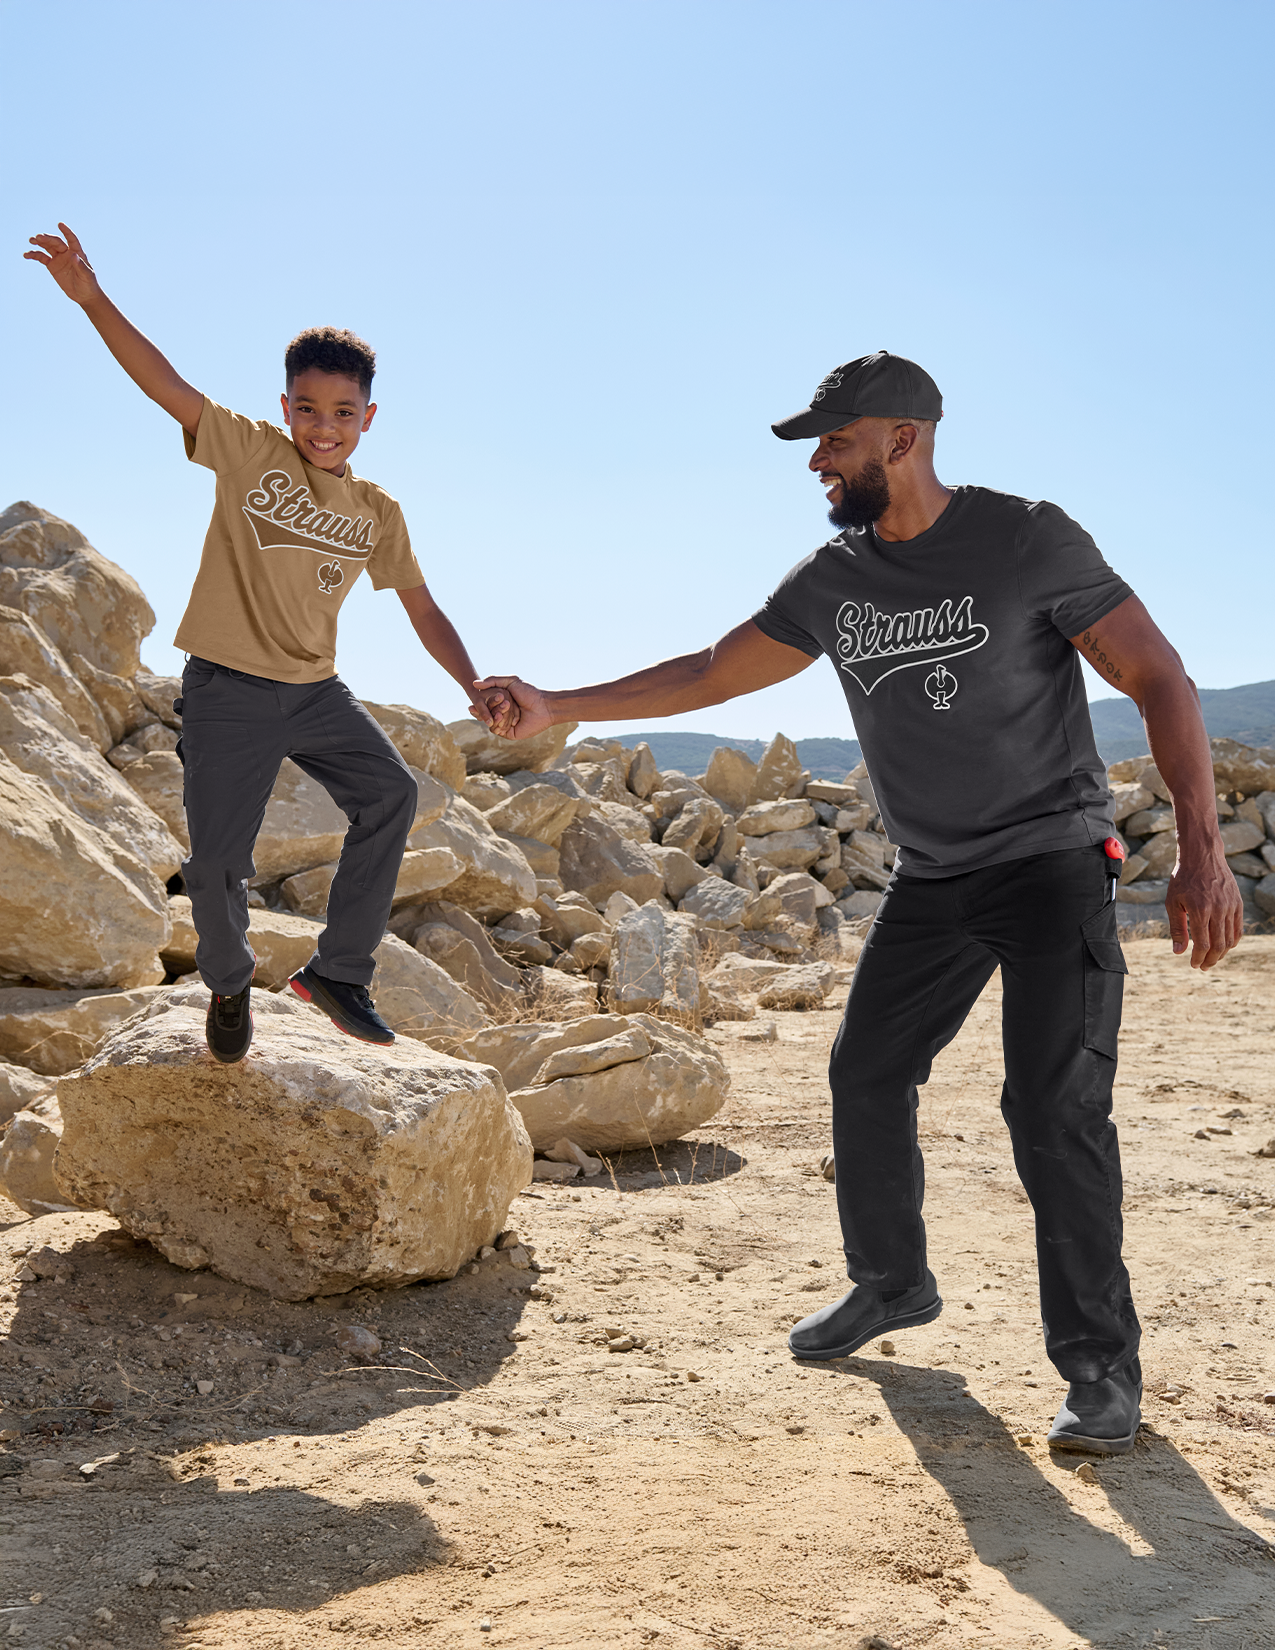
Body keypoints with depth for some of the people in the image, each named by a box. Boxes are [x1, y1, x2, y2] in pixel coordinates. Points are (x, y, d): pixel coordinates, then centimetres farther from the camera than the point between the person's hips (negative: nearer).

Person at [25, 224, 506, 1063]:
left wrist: (474, 686, -5)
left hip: (316, 690, 3)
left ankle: (340, 971, -4)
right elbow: (165, 383, -13)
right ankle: (229, 985, 26)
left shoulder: (378, 513, 5)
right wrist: (92, 299, -24)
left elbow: (423, 608, 8)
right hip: (228, 689, -3)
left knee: (391, 792, -17)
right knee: (217, 859, -4)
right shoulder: (247, 452, -5)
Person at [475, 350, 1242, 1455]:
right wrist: (561, 707, 2)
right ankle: (892, 1285, 31)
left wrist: (1202, 849, -23)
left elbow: (1158, 678, -14)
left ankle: (1102, 1365, -3)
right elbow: (708, 673, 10)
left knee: (1054, 1104, -15)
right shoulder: (833, 581, 3)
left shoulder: (1027, 541, -14)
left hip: (1054, 860, -6)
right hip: (932, 877, 6)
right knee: (866, 1074, 10)